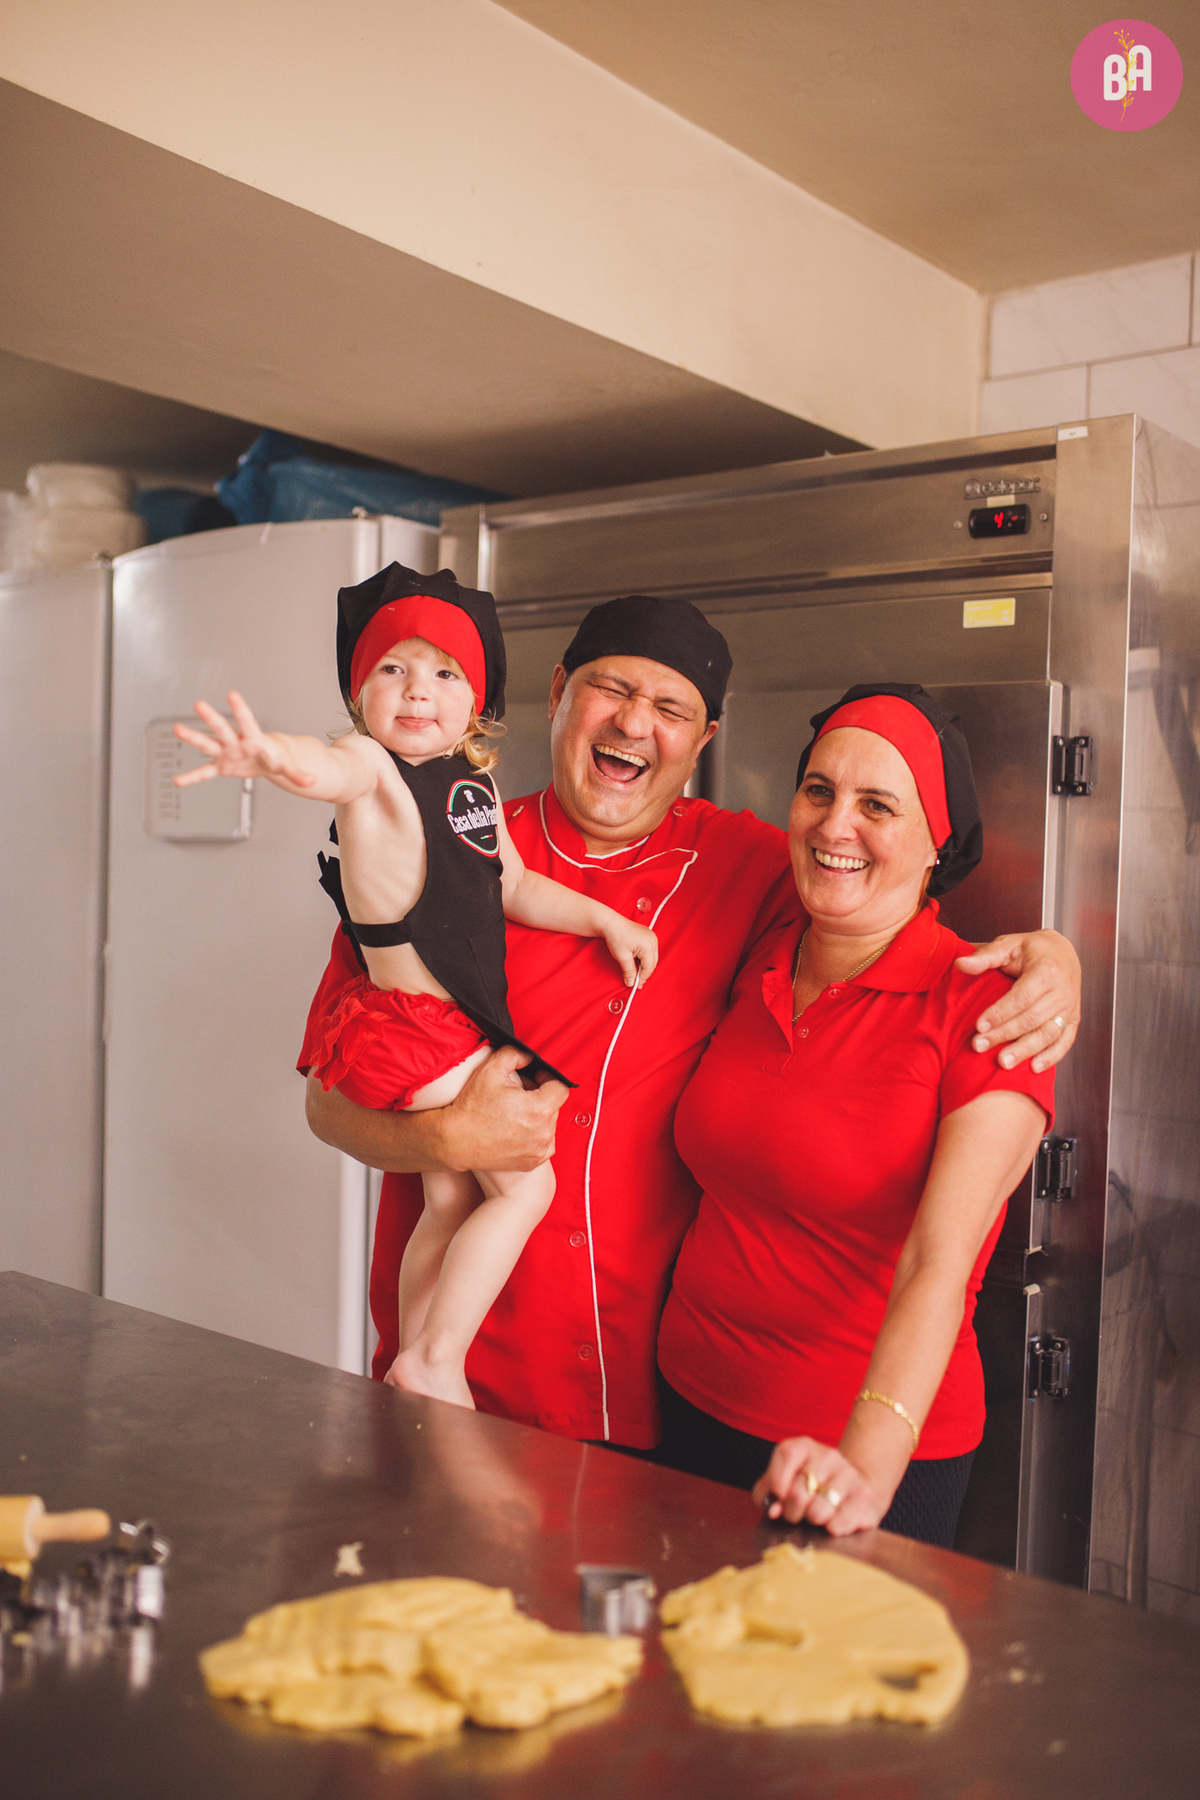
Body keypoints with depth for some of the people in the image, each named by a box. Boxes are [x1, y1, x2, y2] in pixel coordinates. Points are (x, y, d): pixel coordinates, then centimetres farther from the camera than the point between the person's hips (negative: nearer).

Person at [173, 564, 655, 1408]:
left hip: (459, 1023, 8)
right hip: (415, 1024, -8)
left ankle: (417, 1365, 29)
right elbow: (336, 766, -39)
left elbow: (513, 886, 20)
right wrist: (277, 755, -62)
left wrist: (605, 919, 12)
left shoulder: (477, 785, 10)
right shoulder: (375, 767, -14)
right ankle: (432, 1365, 3)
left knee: (452, 1199, 16)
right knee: (524, 1185, -6)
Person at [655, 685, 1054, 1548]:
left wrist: (868, 1463, -37)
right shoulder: (758, 967, 2)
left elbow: (939, 1266, -25)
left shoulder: (983, 1006, -16)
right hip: (694, 1407, 6)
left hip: (877, 1453, -5)